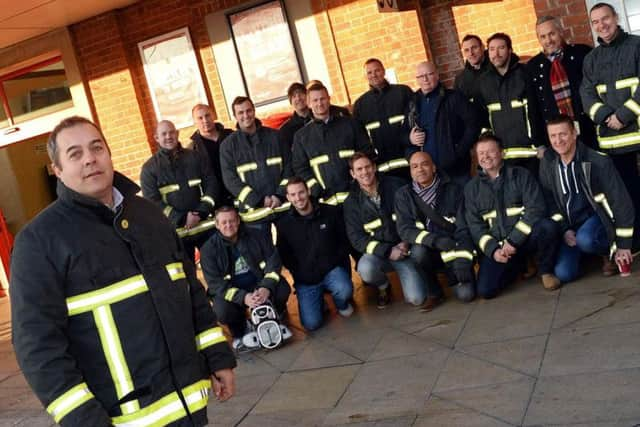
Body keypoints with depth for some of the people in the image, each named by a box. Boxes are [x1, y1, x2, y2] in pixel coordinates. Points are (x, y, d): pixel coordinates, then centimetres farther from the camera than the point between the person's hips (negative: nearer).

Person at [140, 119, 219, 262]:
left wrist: (199, 213, -10)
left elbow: (211, 184, 4)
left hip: (204, 223, 2)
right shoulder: (149, 168, 2)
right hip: (176, 230, -2)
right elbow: (152, 201, -6)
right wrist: (181, 220, -15)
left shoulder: (196, 157, 9)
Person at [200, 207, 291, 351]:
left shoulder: (256, 235, -3)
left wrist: (267, 287, -26)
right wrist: (242, 297, -29)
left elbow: (273, 260, -7)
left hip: (259, 281, 2)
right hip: (229, 291, -1)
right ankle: (239, 333, 5)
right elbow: (215, 283, -14)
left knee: (282, 289, -27)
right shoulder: (209, 249, -9)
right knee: (222, 312, -33)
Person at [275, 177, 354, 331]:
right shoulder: (283, 223, -3)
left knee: (344, 290, -33)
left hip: (332, 269, 0)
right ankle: (319, 299, 21)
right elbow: (284, 255, 5)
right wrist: (299, 275, -3)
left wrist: (337, 263, -6)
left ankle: (342, 304, 7)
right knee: (311, 323, -15)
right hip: (305, 278, 0)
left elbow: (344, 241, 5)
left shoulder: (331, 212, -3)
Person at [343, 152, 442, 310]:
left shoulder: (395, 185, -5)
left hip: (405, 249, -1)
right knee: (365, 268, -34)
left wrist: (407, 242, -15)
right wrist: (387, 251, -19)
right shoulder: (352, 202, -3)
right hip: (378, 252, 1)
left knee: (417, 298, -23)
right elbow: (356, 238, -8)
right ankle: (383, 287, 2)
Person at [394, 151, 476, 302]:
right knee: (419, 249, -35)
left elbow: (463, 228, -8)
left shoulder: (453, 190, -4)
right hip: (425, 250, 0)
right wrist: (436, 240, -29)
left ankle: (453, 274, 17)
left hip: (453, 248, 0)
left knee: (466, 294, -19)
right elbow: (405, 230, -14)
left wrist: (463, 261, -21)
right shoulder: (404, 194, -4)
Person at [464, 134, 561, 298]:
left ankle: (546, 271, -4)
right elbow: (475, 225, 4)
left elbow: (536, 209, -12)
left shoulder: (521, 175, 0)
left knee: (548, 227, -34)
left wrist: (514, 240, -20)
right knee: (485, 290, -18)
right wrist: (493, 250, -12)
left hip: (524, 237, -2)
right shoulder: (472, 188, 8)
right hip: (496, 245, 2)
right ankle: (518, 265, 16)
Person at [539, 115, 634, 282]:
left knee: (585, 240, -39)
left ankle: (608, 252, -2)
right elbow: (549, 201, 6)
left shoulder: (598, 161, -18)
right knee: (563, 273, -16)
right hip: (568, 225, 4)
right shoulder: (547, 163, -4)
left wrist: (623, 245, -14)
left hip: (596, 217, -4)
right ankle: (579, 251, 19)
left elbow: (621, 201, -15)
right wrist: (564, 229, -7)